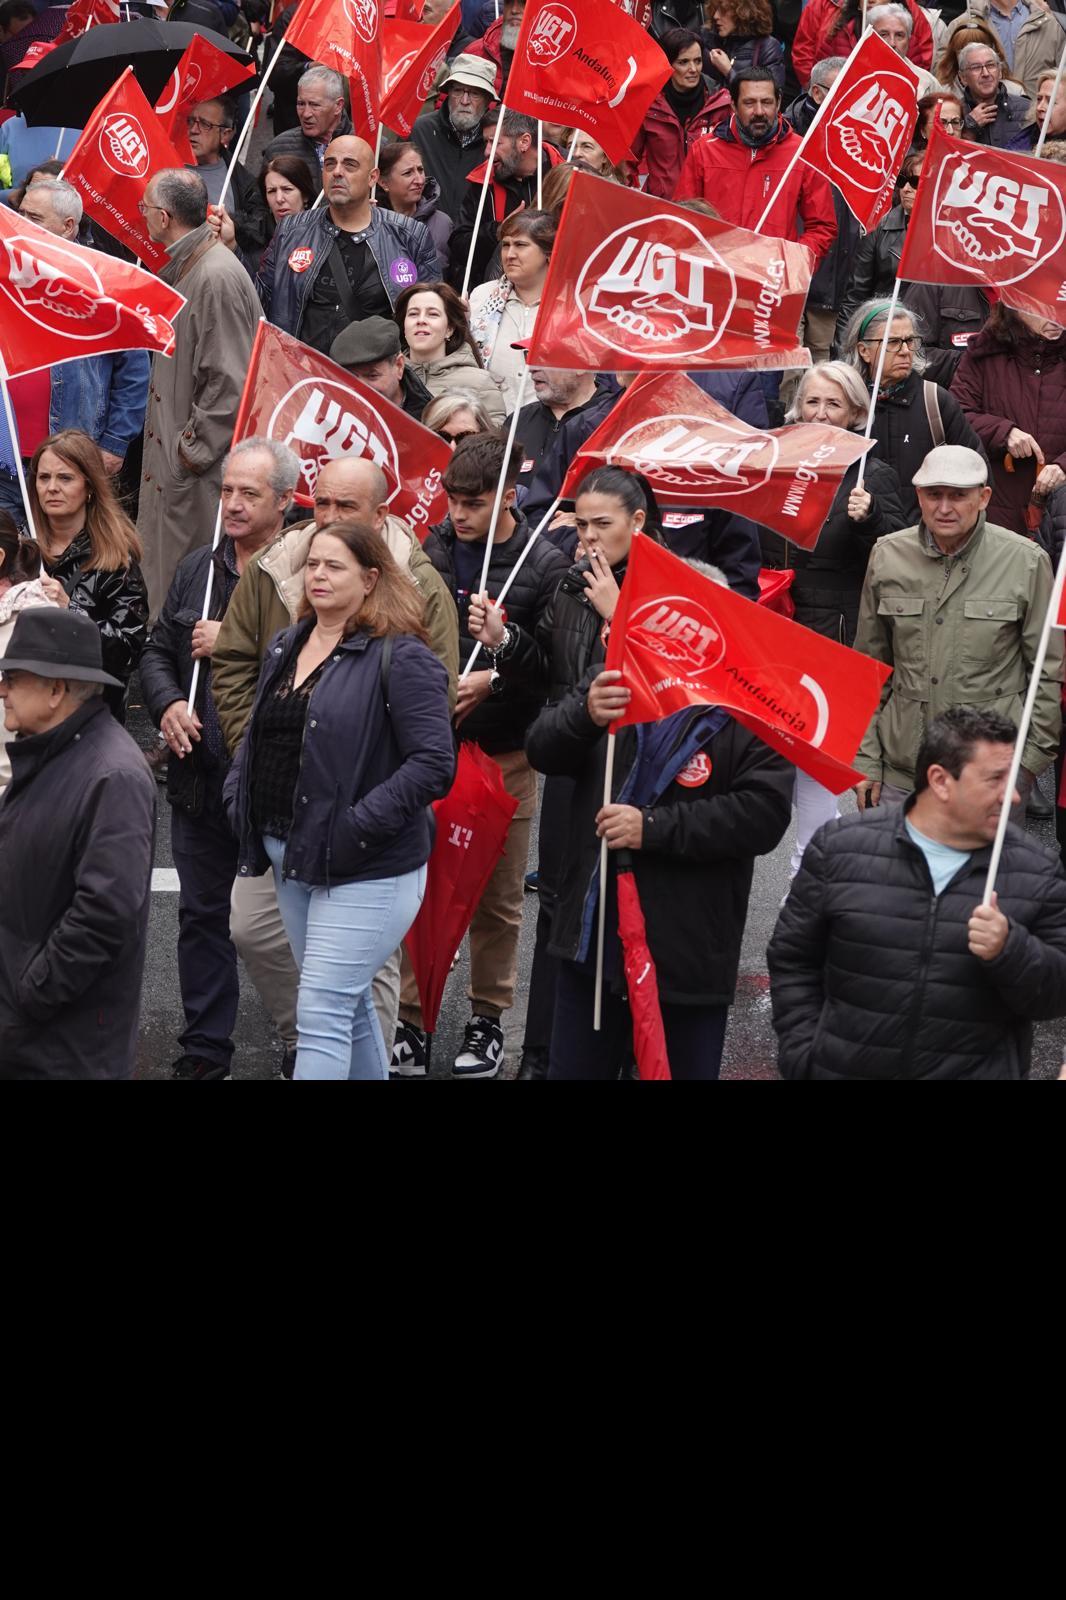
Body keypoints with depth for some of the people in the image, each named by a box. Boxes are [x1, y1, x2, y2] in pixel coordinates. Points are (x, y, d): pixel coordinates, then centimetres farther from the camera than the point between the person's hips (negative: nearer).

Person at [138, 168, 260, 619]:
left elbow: (230, 382, -23)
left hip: (201, 466, -10)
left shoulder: (217, 278, -21)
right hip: (170, 456, 10)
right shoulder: (180, 268, 11)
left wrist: (195, 449, -18)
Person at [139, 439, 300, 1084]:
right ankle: (204, 1050, 25)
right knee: (202, 914, 14)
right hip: (200, 775, 7)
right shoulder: (198, 569, 11)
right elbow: (158, 651, 17)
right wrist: (167, 705, -2)